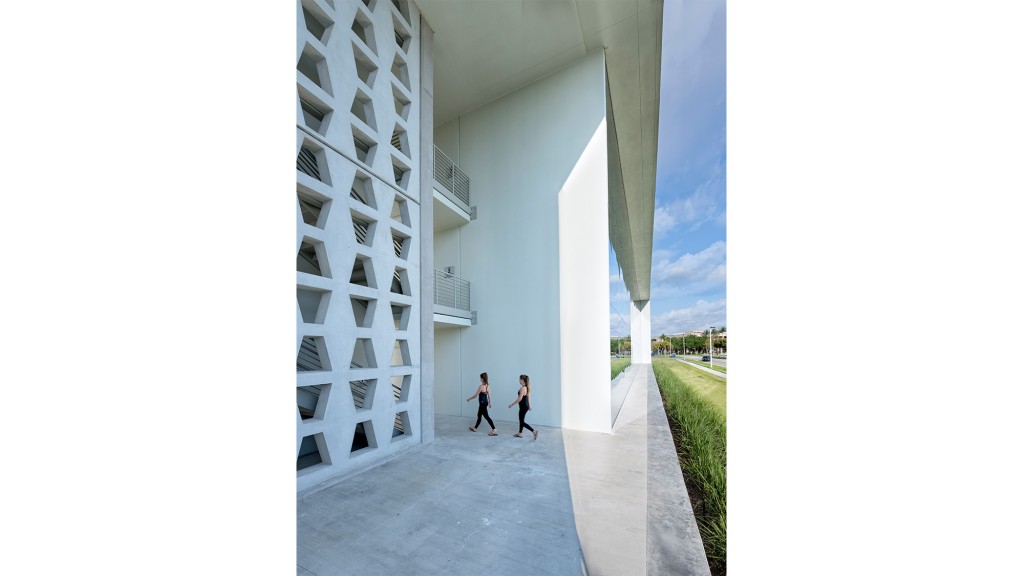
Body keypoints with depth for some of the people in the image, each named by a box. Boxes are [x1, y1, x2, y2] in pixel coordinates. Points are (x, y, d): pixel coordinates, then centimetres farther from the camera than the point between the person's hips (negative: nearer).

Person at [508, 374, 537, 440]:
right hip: (526, 405, 10)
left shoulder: (522, 388, -21)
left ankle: (534, 431, -8)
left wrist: (512, 404, -15)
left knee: (522, 422, -1)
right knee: (521, 420, 20)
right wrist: (529, 405, 20)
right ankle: (520, 433, 30)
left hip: (523, 406, -10)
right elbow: (528, 397, 13)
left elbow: (520, 398, -22)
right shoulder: (526, 387, 6)